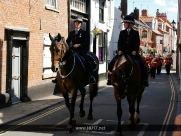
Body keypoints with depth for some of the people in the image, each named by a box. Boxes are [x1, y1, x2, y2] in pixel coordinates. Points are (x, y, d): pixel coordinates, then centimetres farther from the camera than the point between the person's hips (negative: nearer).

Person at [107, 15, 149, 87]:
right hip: (123, 52, 2)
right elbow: (119, 42, 5)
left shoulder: (135, 33, 5)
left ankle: (144, 79, -10)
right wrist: (119, 50, -12)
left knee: (143, 64, -21)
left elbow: (137, 43, -1)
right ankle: (110, 78, -3)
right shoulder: (122, 33, 12)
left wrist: (135, 51, -18)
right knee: (112, 63, -13)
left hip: (133, 52, -2)